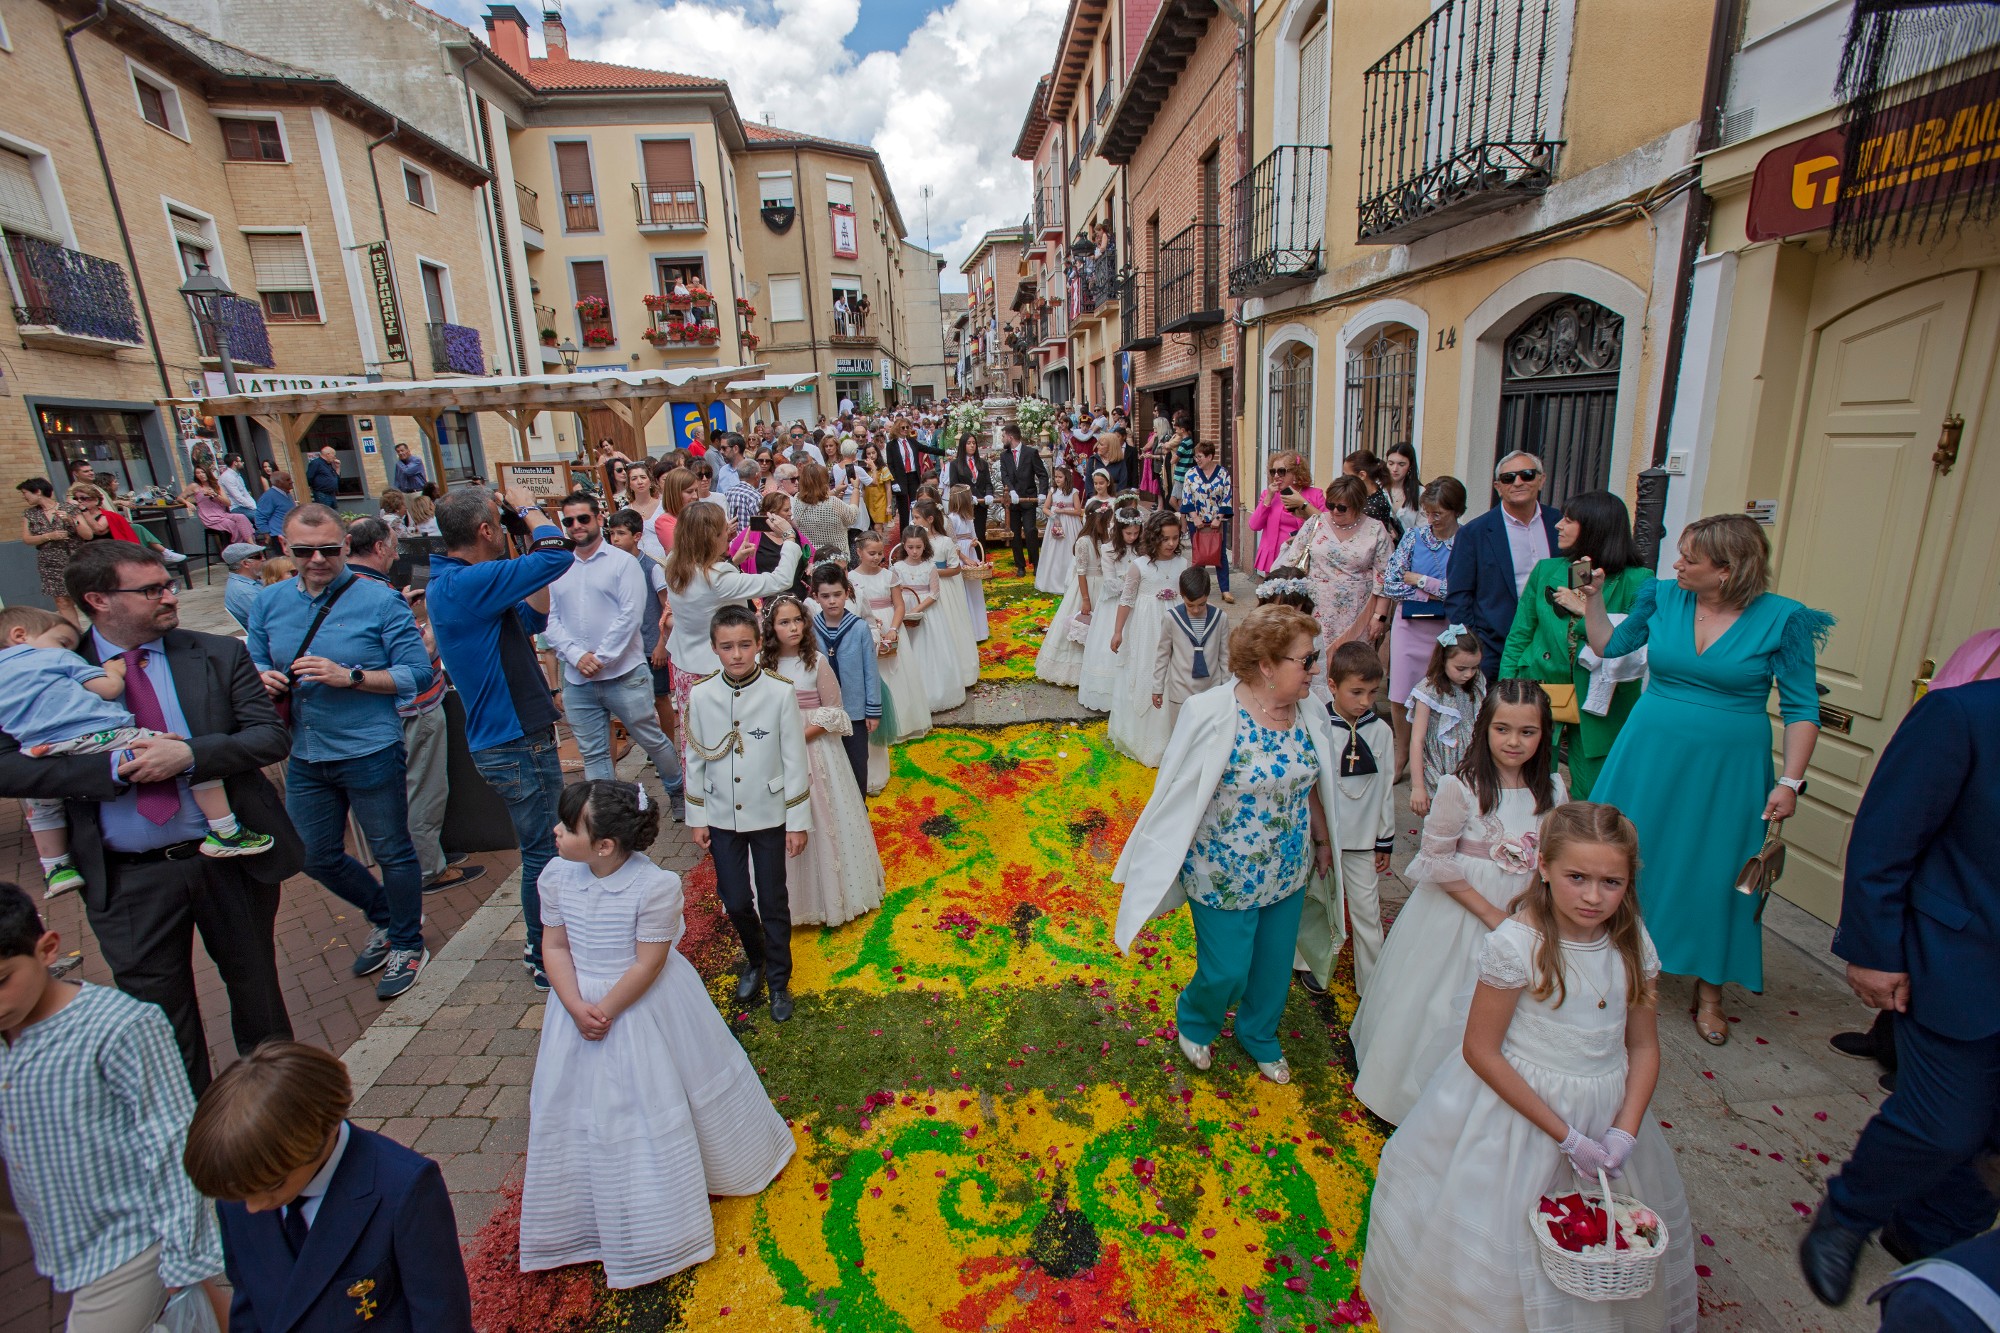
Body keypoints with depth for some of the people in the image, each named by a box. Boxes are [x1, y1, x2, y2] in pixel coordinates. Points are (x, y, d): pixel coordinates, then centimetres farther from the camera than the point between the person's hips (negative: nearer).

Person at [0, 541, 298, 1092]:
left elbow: (272, 736, -6)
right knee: (162, 1020, 13)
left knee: (256, 989, 16)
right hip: (128, 880, 0)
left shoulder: (220, 655, -1)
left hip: (230, 859, 1)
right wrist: (115, 767, -19)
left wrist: (190, 754, -21)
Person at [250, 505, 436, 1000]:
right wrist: (265, 679, -9)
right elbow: (253, 665, 14)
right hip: (304, 757, 6)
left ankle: (407, 945, 29)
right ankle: (385, 917, 43)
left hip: (370, 754, -6)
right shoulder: (269, 603, 4)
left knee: (392, 852, 8)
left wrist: (349, 677, -24)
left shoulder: (381, 601, -12)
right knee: (317, 857, 18)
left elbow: (419, 673, -13)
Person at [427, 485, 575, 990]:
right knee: (543, 853, 3)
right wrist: (528, 508, -8)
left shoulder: (449, 583, 12)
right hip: (517, 744, -10)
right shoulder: (468, 583, -22)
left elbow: (534, 618, 17)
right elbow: (558, 556, -27)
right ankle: (546, 961, 18)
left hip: (508, 738, 10)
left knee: (543, 848, 21)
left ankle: (543, 945, 36)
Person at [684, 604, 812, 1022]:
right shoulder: (700, 696, -7)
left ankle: (779, 981, 30)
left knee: (773, 902, 10)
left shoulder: (780, 692, -15)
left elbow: (795, 761, -9)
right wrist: (697, 818, 6)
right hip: (722, 817, 2)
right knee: (735, 900, 10)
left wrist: (798, 821, -6)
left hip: (769, 815, -2)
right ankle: (755, 960, 41)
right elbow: (695, 760, 3)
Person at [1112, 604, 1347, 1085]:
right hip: (1225, 877, -5)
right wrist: (1165, 877, -12)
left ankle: (1260, 1037, 52)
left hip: (1289, 874, 5)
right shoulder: (1213, 716, -23)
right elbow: (1178, 797, -17)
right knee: (1226, 973, 9)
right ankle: (1194, 1020, 45)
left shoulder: (1309, 716, -6)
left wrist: (1322, 843, 17)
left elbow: (1312, 788, 9)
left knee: (1275, 968, 21)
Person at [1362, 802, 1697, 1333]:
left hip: (1608, 1113, 5)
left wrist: (1625, 1133, -11)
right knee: (1509, 1246, 10)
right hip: (1517, 1104, -4)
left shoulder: (1634, 946, -8)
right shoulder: (1515, 945, -24)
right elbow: (1480, 1050, -19)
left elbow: (1643, 1046, 1)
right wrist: (1565, 1135, -17)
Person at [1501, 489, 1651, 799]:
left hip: (1597, 708, -2)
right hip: (1539, 695, 2)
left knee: (1591, 800, 8)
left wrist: (1586, 610, -16)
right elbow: (1519, 636, 7)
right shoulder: (1546, 570, 6)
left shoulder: (1636, 582, -5)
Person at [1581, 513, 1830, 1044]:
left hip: (1728, 768, -2)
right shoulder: (1663, 598, -2)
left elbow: (1801, 708, -6)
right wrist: (1593, 597, 5)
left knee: (1715, 876, 7)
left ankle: (1709, 990, 26)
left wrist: (1790, 782, -12)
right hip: (1649, 755, 2)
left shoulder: (1781, 619, -9)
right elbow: (1609, 646, 15)